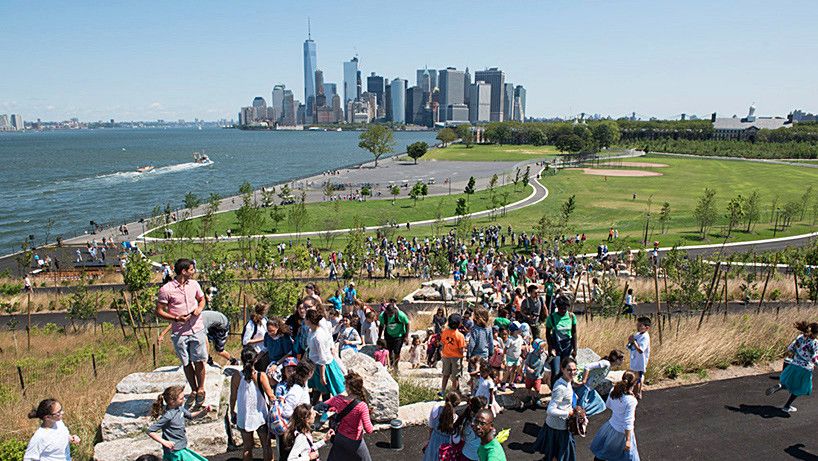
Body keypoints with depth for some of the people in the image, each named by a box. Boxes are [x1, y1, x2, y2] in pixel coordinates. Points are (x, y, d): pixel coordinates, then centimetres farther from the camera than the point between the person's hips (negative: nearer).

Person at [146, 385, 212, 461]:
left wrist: (203, 411, -1)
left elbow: (190, 415, 15)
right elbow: (149, 431, -22)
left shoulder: (179, 408, -3)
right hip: (175, 452, -8)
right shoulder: (167, 416, -25)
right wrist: (164, 442, -24)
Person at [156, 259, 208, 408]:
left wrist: (200, 308, -4)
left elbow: (201, 298, 19)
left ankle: (201, 389, 24)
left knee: (199, 361, 5)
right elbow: (159, 311, -8)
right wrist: (176, 318, -21)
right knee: (186, 363, 11)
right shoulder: (166, 289, -12)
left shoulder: (194, 284, 2)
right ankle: (193, 390, 28)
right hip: (180, 333, -2)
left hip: (197, 329, 2)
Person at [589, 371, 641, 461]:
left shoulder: (614, 391, -14)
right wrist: (628, 440, -20)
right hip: (623, 430, -6)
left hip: (612, 424, 6)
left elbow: (608, 405, 6)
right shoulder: (631, 400, -32)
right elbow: (628, 422, -27)